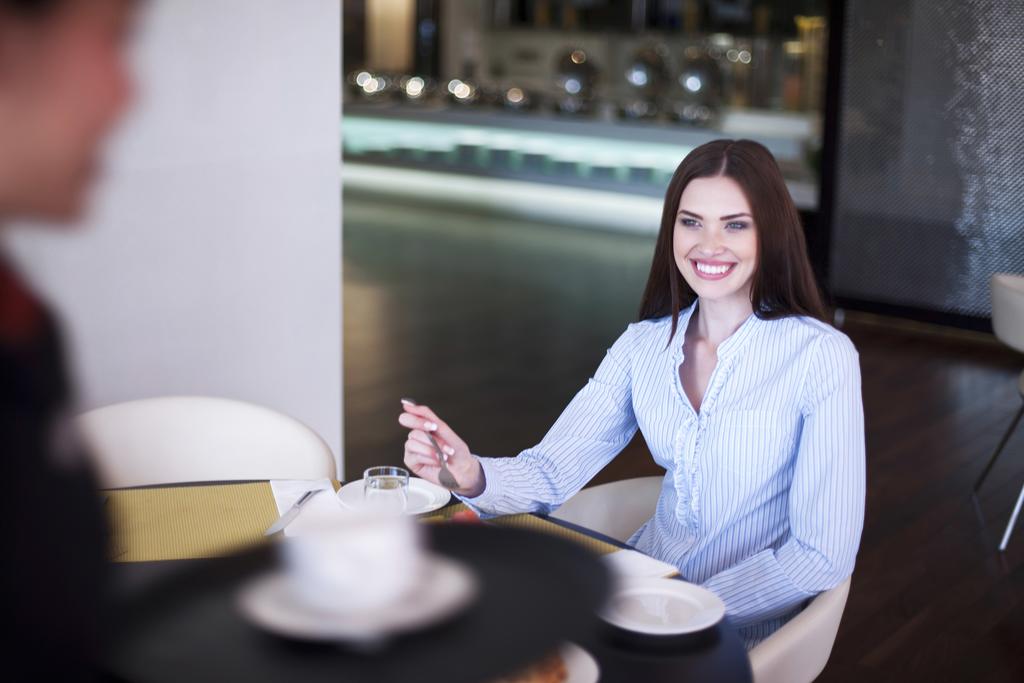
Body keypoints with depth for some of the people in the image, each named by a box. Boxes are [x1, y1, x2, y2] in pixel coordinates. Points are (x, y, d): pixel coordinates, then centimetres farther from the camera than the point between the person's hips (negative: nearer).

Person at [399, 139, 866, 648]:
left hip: (747, 627, -4)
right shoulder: (644, 345, 0)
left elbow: (824, 555, -14)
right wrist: (471, 476, -26)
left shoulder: (822, 356, -15)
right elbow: (551, 473, -4)